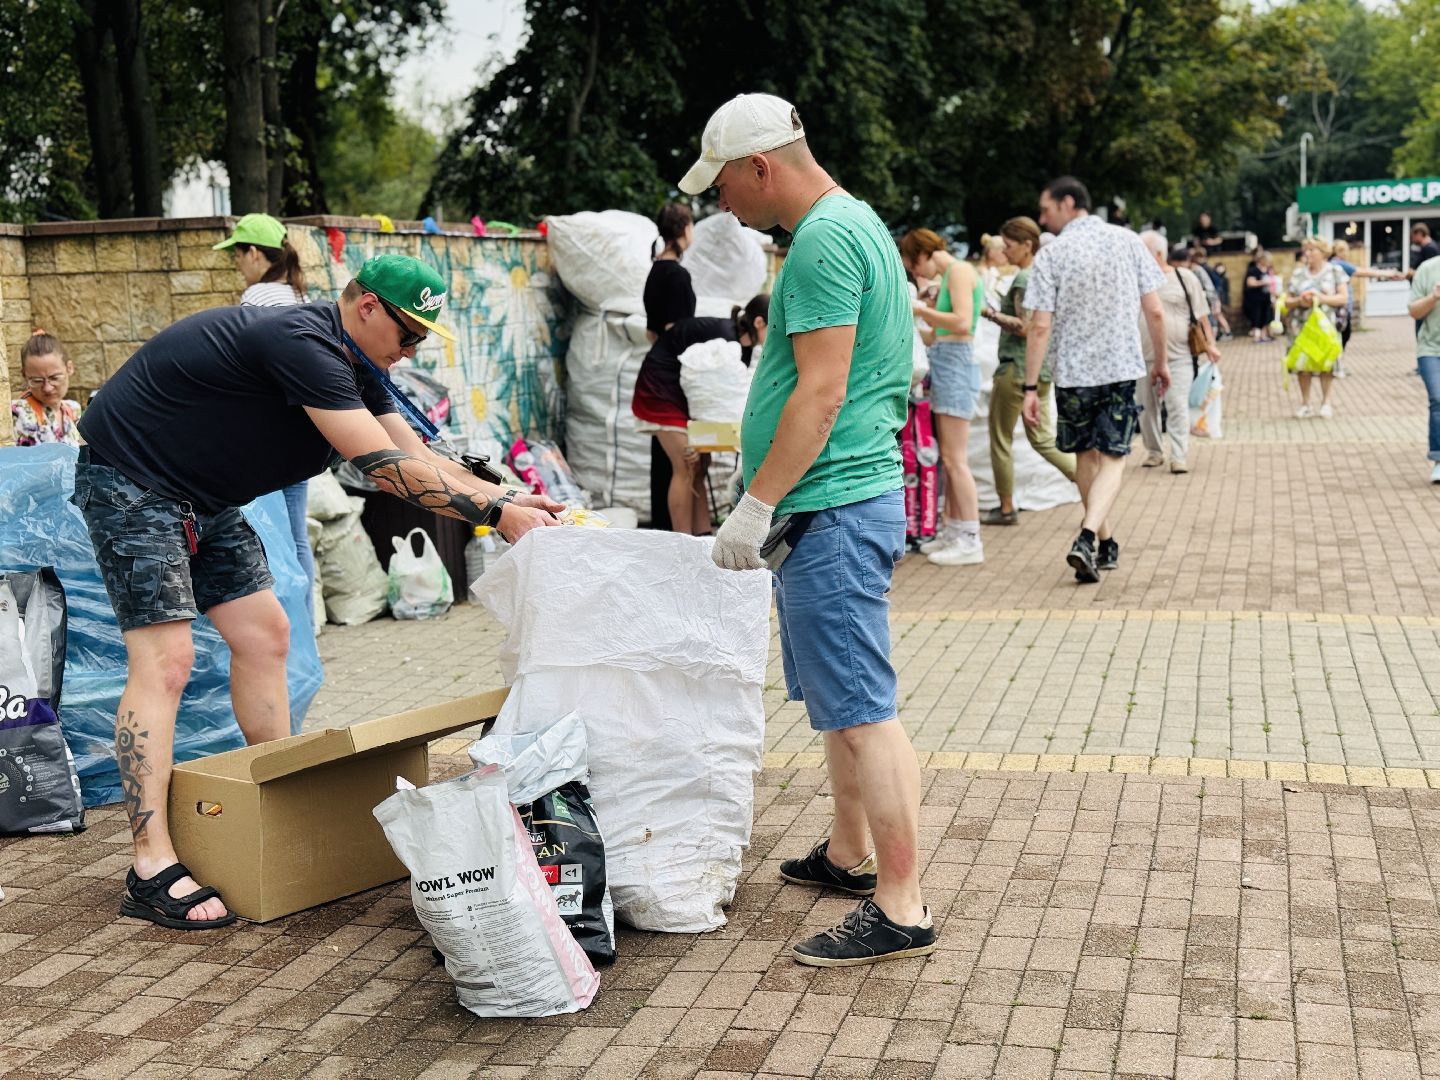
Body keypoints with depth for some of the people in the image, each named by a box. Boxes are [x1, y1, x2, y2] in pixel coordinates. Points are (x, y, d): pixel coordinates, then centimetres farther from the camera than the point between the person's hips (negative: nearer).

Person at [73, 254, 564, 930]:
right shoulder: (302, 344, -27)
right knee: (165, 659, -17)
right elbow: (383, 466, -31)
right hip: (131, 485, -10)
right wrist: (494, 514, -29)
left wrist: (510, 500, -6)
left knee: (264, 634, 8)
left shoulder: (354, 368, 5)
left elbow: (420, 456, 6)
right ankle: (152, 872, -17)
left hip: (200, 497, 11)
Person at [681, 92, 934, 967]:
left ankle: (902, 909, -3)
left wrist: (756, 505, -18)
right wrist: (772, 504, 23)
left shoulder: (825, 240, -15)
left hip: (835, 507, -11)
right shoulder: (855, 224, 18)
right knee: (841, 698, 19)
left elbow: (820, 393, -22)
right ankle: (851, 855, 33)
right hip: (844, 503, 11)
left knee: (861, 710, -8)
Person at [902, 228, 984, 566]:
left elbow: (963, 323, -20)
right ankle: (951, 532, 16)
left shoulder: (959, 271, -7)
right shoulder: (948, 276, 20)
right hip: (944, 365, 10)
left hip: (956, 365, -10)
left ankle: (970, 541, -6)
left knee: (954, 459, -9)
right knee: (947, 458, 11)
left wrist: (921, 309, -11)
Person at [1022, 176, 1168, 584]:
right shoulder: (1127, 241, 1)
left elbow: (1040, 327, -11)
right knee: (1112, 459, 3)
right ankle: (1087, 537, -19)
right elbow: (1155, 311, 0)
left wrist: (1031, 387, -7)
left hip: (1072, 371, -1)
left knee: (1086, 456, 17)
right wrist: (1161, 361, 13)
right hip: (1122, 367, 1)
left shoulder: (1051, 255, -6)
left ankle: (1104, 544, 27)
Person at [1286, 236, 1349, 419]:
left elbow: (1343, 297, -3)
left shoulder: (1335, 271, 4)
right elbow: (1288, 300, 11)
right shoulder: (1298, 273, 11)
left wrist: (1321, 299, -16)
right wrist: (1299, 301, -11)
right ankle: (1305, 404, 9)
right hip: (1302, 326, 2)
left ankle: (1326, 402, 11)